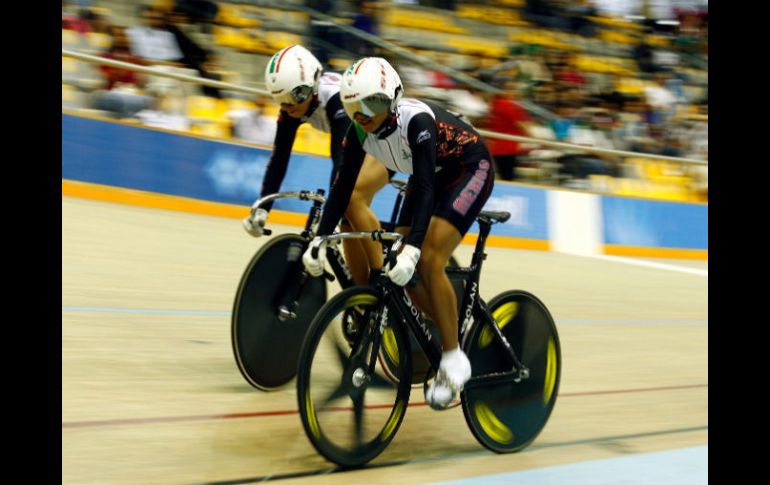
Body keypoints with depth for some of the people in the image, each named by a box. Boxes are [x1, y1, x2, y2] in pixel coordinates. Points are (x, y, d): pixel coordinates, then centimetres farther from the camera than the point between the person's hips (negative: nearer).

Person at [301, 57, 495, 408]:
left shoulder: (416, 120, -35)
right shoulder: (360, 131, -16)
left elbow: (425, 189, -40)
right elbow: (342, 187, -12)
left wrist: (412, 249, -49)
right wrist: (319, 240, -22)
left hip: (471, 170, -7)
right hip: (432, 176, 7)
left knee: (428, 262, -22)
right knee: (398, 268, -5)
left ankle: (454, 362, -12)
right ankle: (453, 335, 14)